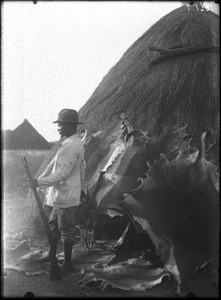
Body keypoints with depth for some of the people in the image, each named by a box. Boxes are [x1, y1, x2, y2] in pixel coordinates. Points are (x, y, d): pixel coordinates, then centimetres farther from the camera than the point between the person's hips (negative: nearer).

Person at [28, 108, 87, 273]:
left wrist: (40, 182, -20)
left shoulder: (71, 146, -23)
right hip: (62, 194, 10)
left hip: (67, 196, -10)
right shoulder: (76, 142, 10)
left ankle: (68, 264, 15)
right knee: (54, 224, 22)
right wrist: (82, 188, 27)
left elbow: (62, 173, -25)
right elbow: (82, 167, 19)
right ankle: (52, 255, 39)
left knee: (67, 229, 2)